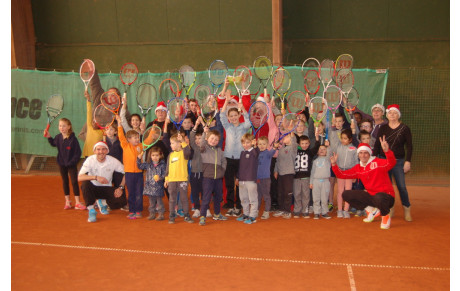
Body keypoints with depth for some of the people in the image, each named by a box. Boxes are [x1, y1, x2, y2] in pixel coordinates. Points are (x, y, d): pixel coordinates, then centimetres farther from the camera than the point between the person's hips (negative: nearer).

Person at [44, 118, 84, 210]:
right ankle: (67, 202, 23)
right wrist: (49, 137, 6)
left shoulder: (73, 139, -17)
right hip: (62, 164, 5)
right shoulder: (58, 137, -2)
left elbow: (78, 152, -15)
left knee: (74, 182, -4)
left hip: (71, 164, -5)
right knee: (65, 182, 12)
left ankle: (77, 202, 3)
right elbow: (53, 144, 21)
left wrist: (72, 162, -18)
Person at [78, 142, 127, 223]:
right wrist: (96, 177, -38)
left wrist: (121, 187, -15)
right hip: (93, 188, -1)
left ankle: (103, 202, 12)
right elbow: (79, 177, -26)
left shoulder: (113, 161, -11)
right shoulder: (90, 160, -16)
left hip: (107, 189, 2)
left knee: (121, 201, -23)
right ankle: (91, 210, -16)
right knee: (85, 183, -35)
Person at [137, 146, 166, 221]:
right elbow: (140, 166, 16)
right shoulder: (148, 164, 6)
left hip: (158, 186, -4)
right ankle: (151, 213, 24)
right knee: (151, 201, 13)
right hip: (150, 186, 4)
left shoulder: (162, 165, -6)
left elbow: (164, 174, -7)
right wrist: (139, 158, 5)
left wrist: (160, 178, -25)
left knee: (159, 200, 3)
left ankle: (161, 214, 12)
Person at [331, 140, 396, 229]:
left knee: (378, 197, -42)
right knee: (346, 194, -1)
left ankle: (386, 216, -6)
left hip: (386, 196, -6)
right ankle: (372, 211, 6)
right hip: (371, 195, 6)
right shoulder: (358, 168, 6)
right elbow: (342, 174, 7)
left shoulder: (378, 162, -12)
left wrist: (387, 151, -50)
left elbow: (391, 163, -31)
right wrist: (334, 164, -9)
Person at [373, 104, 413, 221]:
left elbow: (409, 146, 0)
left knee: (401, 186, -6)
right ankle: (389, 210, 17)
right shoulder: (383, 128, 5)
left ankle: (407, 210, 9)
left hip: (399, 161, -2)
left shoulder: (404, 128, -1)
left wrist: (408, 161, -7)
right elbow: (377, 145, 7)